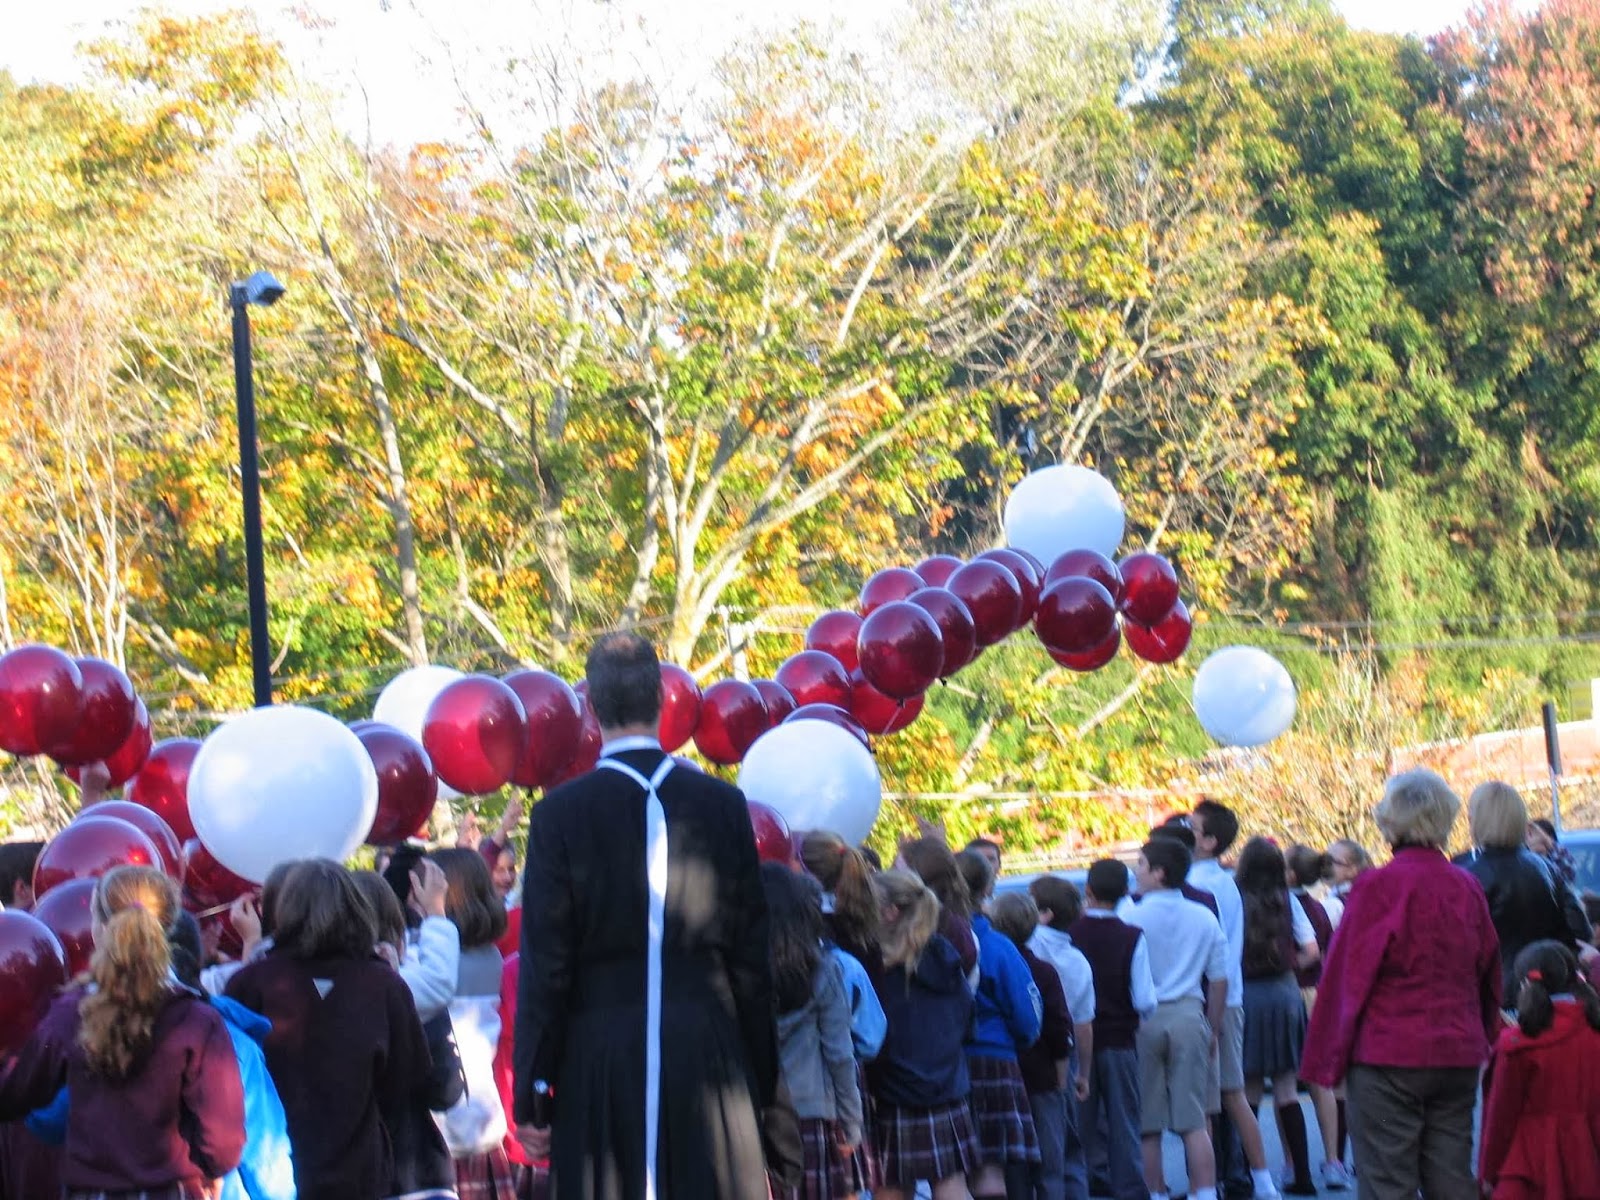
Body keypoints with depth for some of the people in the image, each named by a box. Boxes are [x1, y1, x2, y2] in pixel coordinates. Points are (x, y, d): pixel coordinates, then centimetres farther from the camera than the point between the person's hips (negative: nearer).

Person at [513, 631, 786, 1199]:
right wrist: (765, 1084, 13)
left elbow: (545, 964, -4)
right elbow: (752, 955, 5)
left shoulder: (561, 812, -4)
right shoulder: (724, 805, 3)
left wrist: (532, 1094, 1)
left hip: (600, 1057, -2)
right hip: (708, 1054, 2)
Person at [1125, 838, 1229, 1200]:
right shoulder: (1204, 918, 5)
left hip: (1142, 1021, -2)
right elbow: (1219, 979, 9)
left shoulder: (1132, 919, -4)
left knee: (1147, 1126, 5)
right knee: (1194, 1121, 2)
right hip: (1188, 1017, 2)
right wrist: (1214, 1030, 18)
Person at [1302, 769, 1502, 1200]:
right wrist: (1483, 1041, 26)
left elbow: (1348, 975, -9)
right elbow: (1489, 975, 14)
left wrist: (1328, 1057, -2)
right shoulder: (1468, 888, 5)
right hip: (1459, 1055, 5)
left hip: (1387, 1054, -5)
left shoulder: (1378, 886, -12)